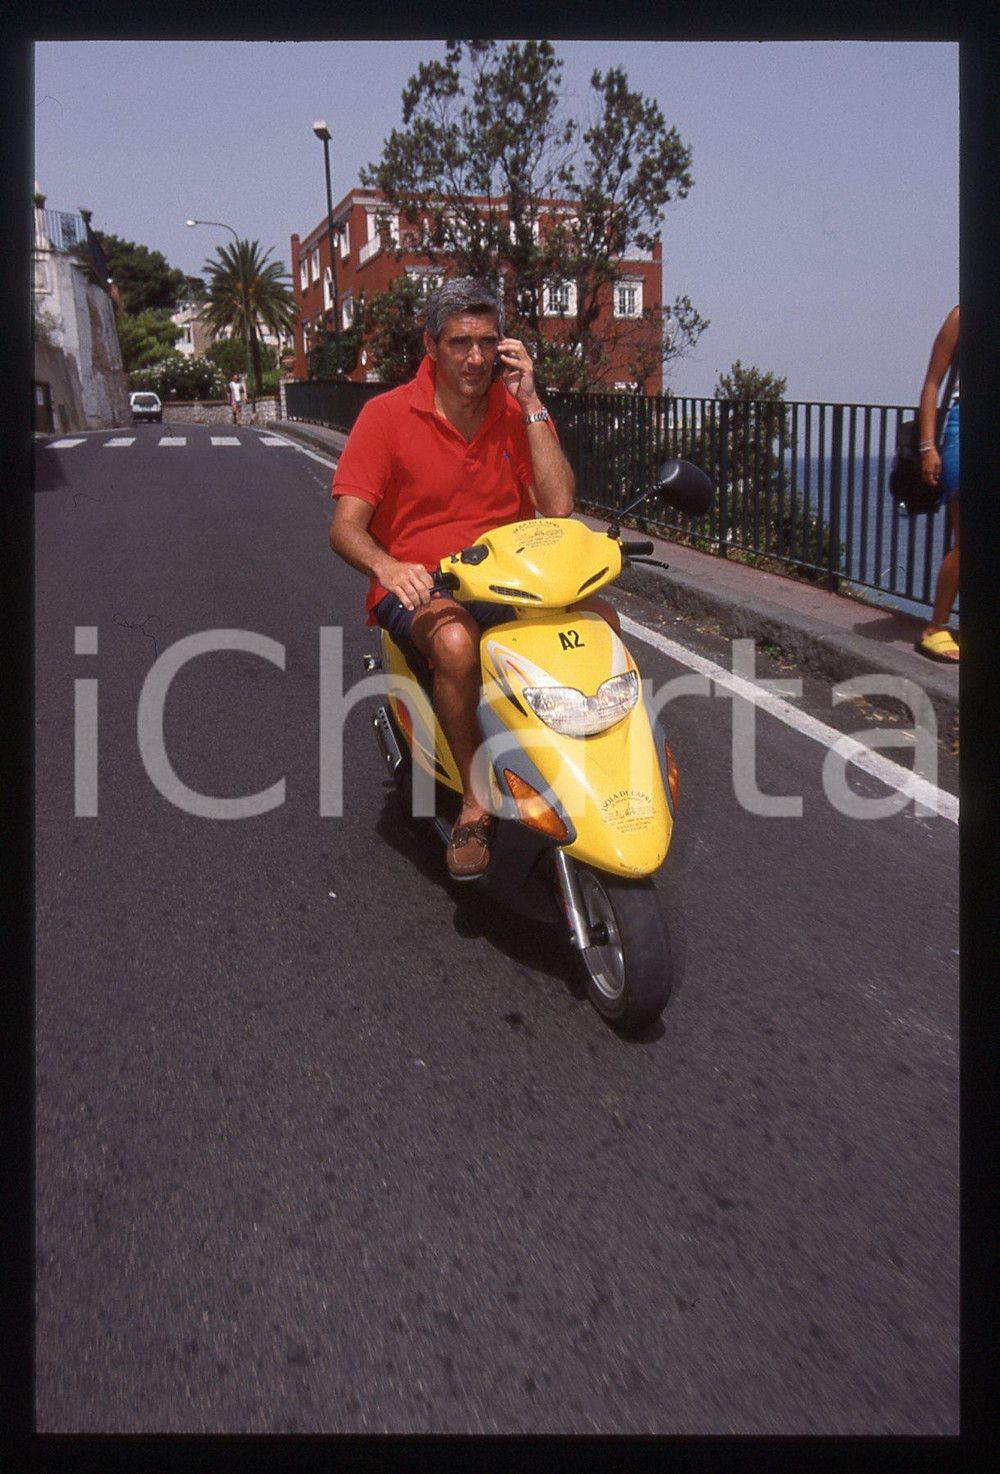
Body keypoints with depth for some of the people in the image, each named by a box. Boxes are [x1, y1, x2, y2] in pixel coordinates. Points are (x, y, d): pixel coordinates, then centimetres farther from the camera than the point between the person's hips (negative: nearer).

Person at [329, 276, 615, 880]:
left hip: (508, 582, 4)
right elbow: (345, 527, -12)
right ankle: (476, 803, -22)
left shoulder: (521, 412, 7)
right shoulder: (387, 414, -4)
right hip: (417, 588, -4)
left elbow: (557, 505, -9)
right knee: (456, 641, -38)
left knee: (602, 620, -21)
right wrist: (386, 566, -36)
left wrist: (529, 403, -10)